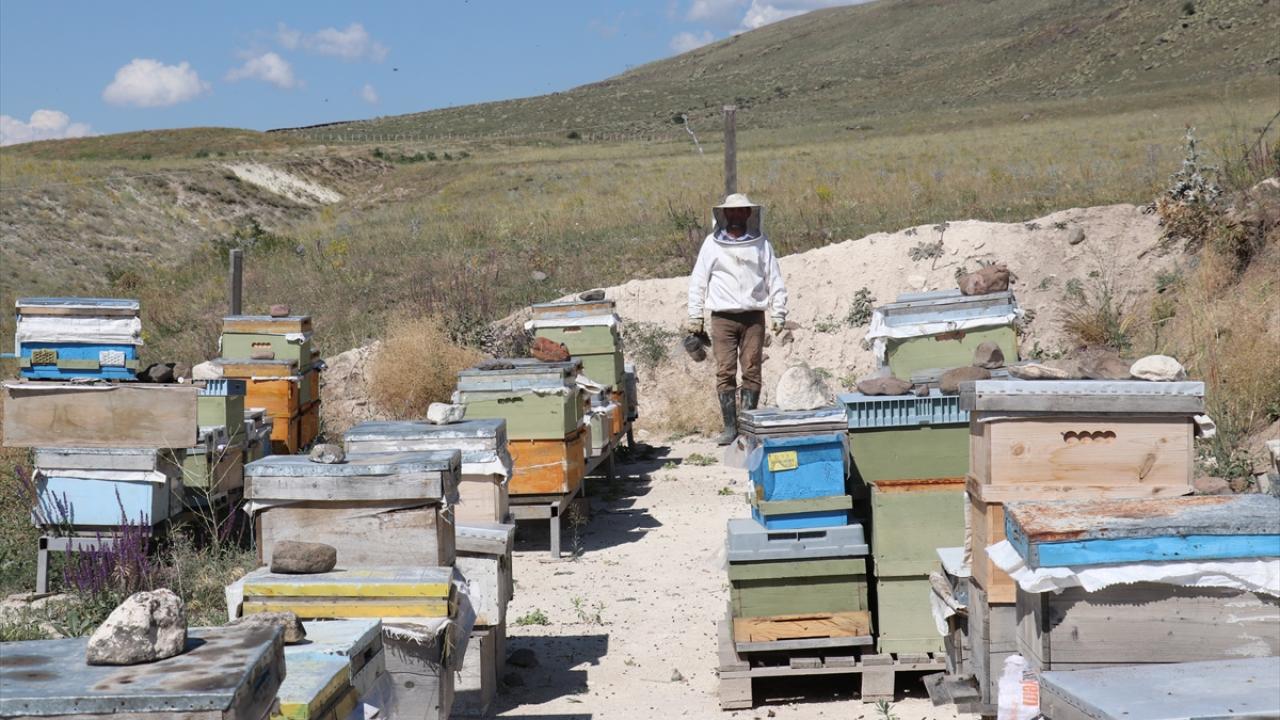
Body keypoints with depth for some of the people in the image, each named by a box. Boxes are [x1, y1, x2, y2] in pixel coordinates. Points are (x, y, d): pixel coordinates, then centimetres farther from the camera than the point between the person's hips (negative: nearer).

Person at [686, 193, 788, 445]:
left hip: (753, 316, 1)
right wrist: (694, 317, 3)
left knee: (752, 371, -1)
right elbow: (698, 281, 8)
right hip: (723, 317, -1)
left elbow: (774, 280, 10)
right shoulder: (712, 243, 6)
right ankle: (730, 427, 0)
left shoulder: (760, 243, 8)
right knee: (725, 372, -5)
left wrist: (778, 313, 2)